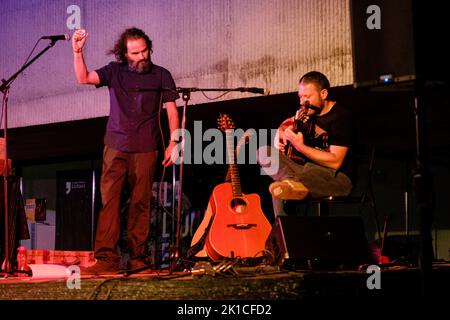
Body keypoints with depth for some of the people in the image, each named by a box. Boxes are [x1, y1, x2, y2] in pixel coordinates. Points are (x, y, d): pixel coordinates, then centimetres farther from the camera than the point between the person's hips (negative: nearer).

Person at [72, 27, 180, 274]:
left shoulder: (161, 75, 6)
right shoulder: (115, 71, 10)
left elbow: (172, 110, 5)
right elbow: (84, 78, -1)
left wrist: (173, 143, -3)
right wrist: (77, 52, -15)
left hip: (145, 149, -1)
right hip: (115, 146, 1)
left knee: (141, 203, 2)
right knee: (108, 199, -7)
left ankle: (138, 257, 8)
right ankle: (106, 257, -8)